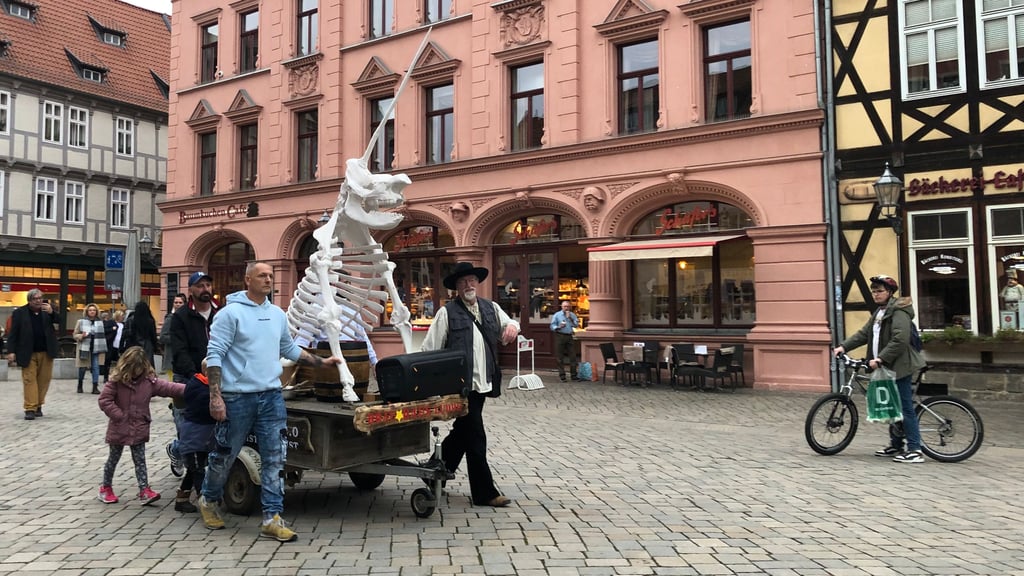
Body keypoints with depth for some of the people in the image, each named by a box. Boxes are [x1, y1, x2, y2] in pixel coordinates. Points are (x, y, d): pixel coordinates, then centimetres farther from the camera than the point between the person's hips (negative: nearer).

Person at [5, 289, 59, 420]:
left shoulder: (47, 309, 6)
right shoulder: (19, 312, 0)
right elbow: (13, 333, 0)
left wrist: (51, 312, -18)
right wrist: (11, 351, -7)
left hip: (46, 352, 2)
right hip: (28, 353, -2)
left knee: (44, 379, 5)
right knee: (29, 380, -3)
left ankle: (38, 406, 16)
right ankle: (30, 408, -3)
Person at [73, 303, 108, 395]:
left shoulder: (100, 322, 8)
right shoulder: (81, 321, -1)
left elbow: (102, 336, 14)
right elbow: (75, 335, 3)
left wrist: (102, 349, 9)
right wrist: (82, 336, -19)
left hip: (95, 348, 2)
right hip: (84, 348, -2)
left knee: (95, 367, -3)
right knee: (83, 368, 4)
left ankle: (95, 387, -1)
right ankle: (80, 385, 25)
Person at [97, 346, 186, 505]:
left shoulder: (149, 381, -4)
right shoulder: (116, 380, -11)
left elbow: (168, 387, -10)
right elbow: (105, 400, -12)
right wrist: (119, 416, -16)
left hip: (140, 429, 2)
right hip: (119, 428, -2)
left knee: (140, 460, 3)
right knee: (113, 459, 13)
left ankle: (145, 491, 1)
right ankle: (106, 488, 29)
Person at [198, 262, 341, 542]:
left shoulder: (278, 314, 11)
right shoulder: (231, 313, -7)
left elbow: (290, 349, 23)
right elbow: (214, 355, -10)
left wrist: (321, 362, 20)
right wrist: (215, 396, -16)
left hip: (271, 396, 5)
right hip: (237, 397, -5)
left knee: (274, 459, 1)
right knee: (225, 455, 11)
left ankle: (272, 519, 7)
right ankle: (208, 500, 37)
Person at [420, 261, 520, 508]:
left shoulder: (491, 308, 14)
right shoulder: (447, 312, -3)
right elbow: (430, 350, -5)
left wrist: (512, 326, -5)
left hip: (482, 383, 6)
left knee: (463, 432, 19)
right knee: (476, 438, -3)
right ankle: (485, 493, 6)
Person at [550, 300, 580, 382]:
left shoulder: (572, 315, 13)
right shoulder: (556, 315, 6)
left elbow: (576, 325, 2)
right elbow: (552, 327, 1)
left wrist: (570, 318, -9)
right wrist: (559, 327, -17)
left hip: (569, 337, 2)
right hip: (560, 336, -2)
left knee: (572, 356, 0)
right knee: (560, 357, -1)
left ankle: (574, 375, 6)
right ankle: (562, 376, 6)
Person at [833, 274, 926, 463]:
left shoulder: (899, 312, -13)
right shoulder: (880, 312, 17)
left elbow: (900, 340, -24)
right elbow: (864, 333, 15)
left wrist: (880, 358, -27)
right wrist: (844, 346, 4)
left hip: (898, 367, -10)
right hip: (885, 367, 10)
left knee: (905, 408, -7)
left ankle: (915, 450, -3)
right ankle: (896, 444, 25)